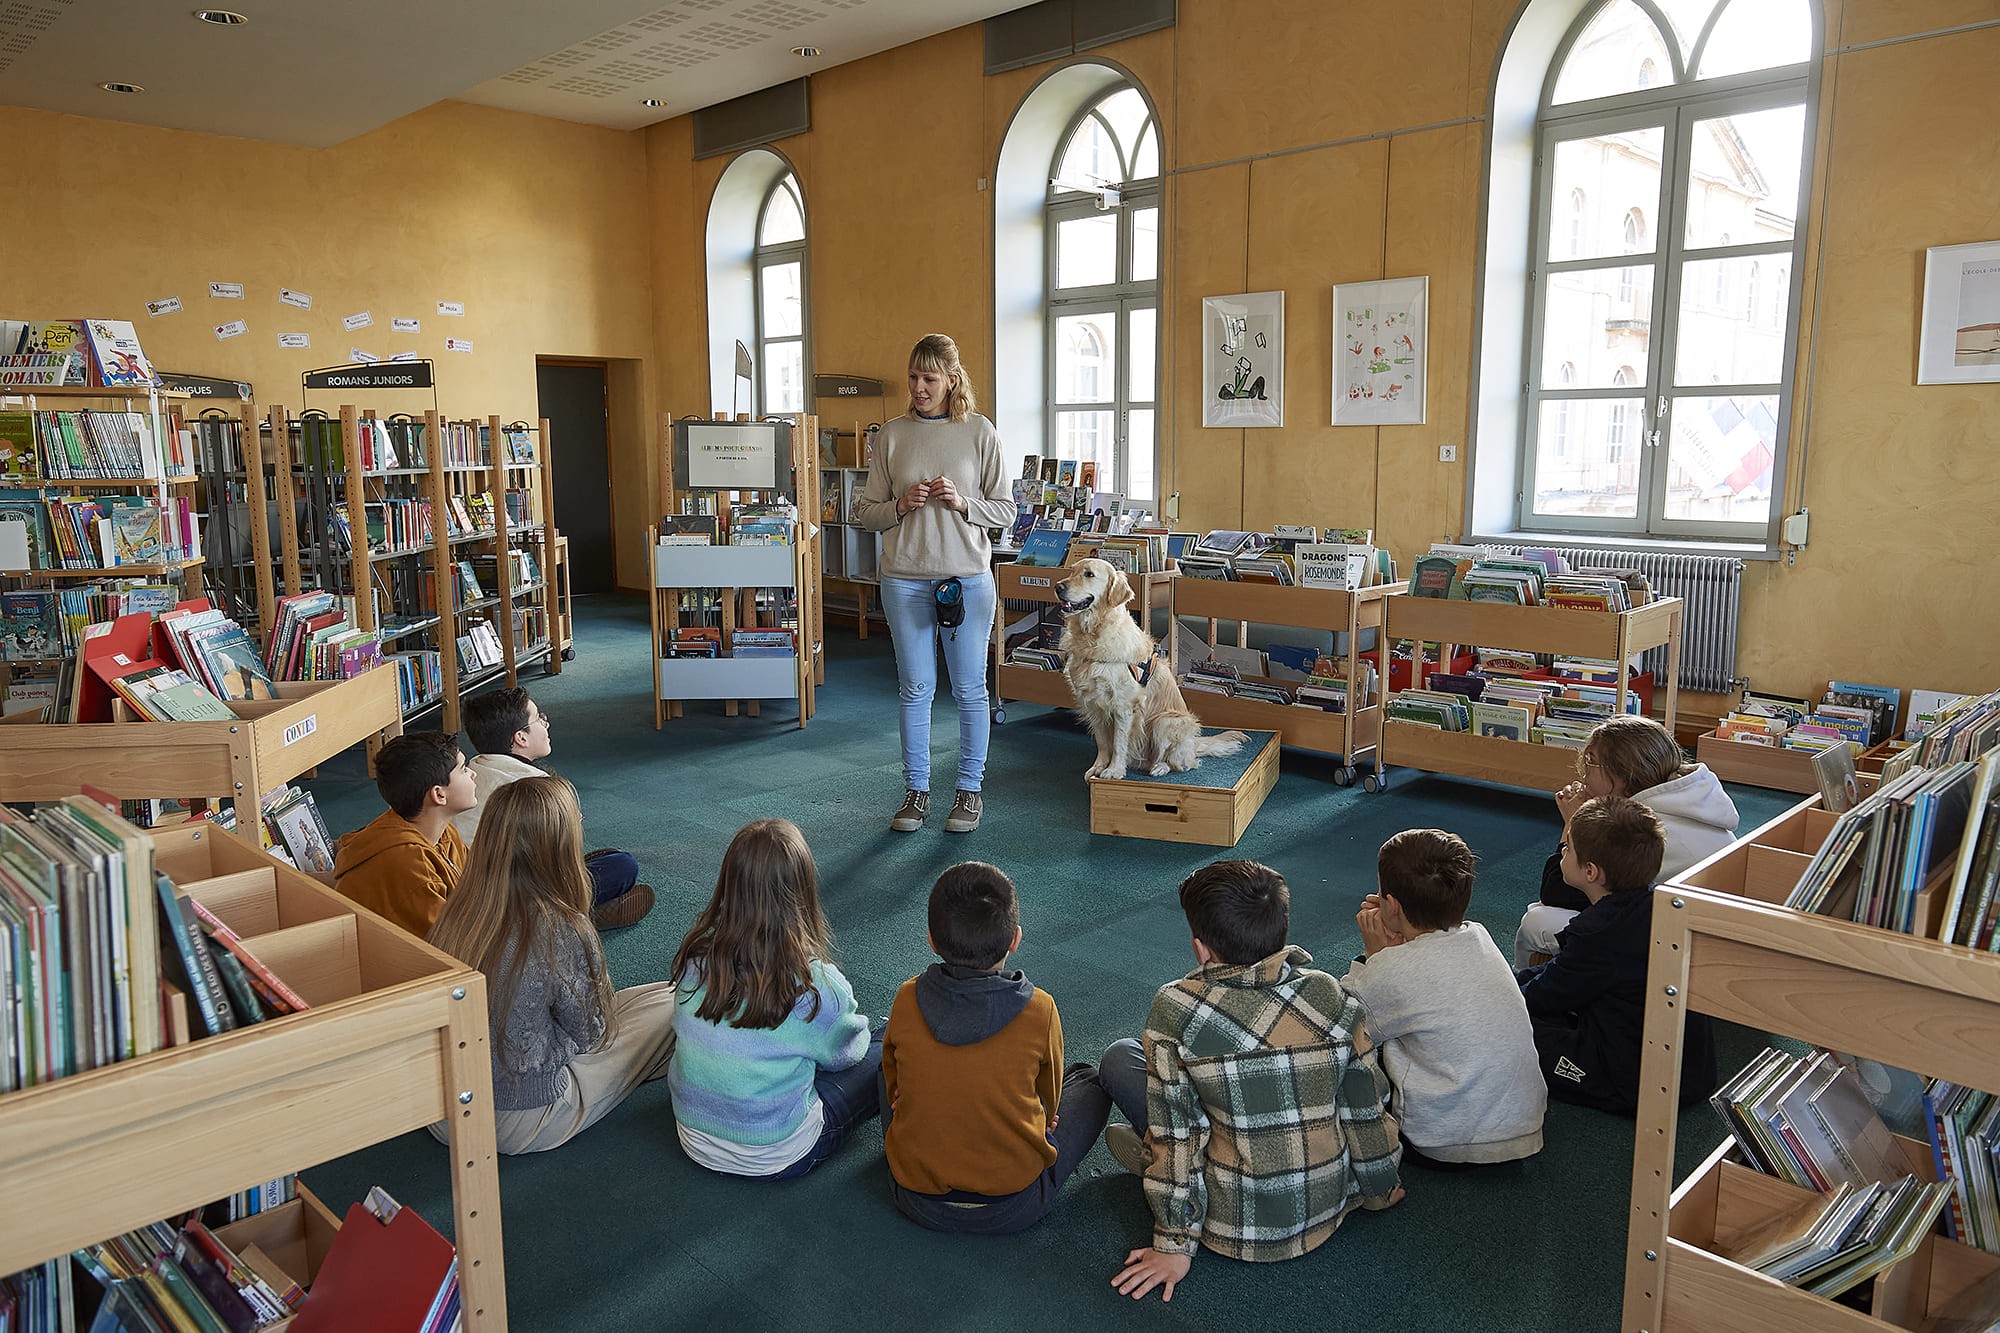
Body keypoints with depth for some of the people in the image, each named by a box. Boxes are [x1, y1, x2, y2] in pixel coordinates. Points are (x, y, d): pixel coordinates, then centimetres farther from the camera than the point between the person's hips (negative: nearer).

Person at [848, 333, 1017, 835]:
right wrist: (901, 506, -12)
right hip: (905, 580, 1)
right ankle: (916, 790, 21)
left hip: (968, 577, -1)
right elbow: (864, 512, 7)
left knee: (969, 689, 6)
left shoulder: (980, 432, 0)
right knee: (915, 689, 8)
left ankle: (970, 789, 20)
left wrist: (962, 503, -14)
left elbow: (1005, 511, 2)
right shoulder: (893, 435, 4)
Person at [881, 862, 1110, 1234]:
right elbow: (1050, 1096, 1)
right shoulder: (1039, 1011, -18)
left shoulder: (907, 1000, -14)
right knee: (1090, 1079, 21)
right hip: (1016, 1208, -1)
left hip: (917, 1200, 2)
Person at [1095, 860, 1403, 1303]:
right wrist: (1379, 1191, 18)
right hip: (1328, 1209, 4)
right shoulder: (1332, 996, -9)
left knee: (1120, 1058, 5)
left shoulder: (1176, 1007, -18)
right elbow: (1367, 1108, 0)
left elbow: (1173, 1131, -14)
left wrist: (1174, 1245, -4)